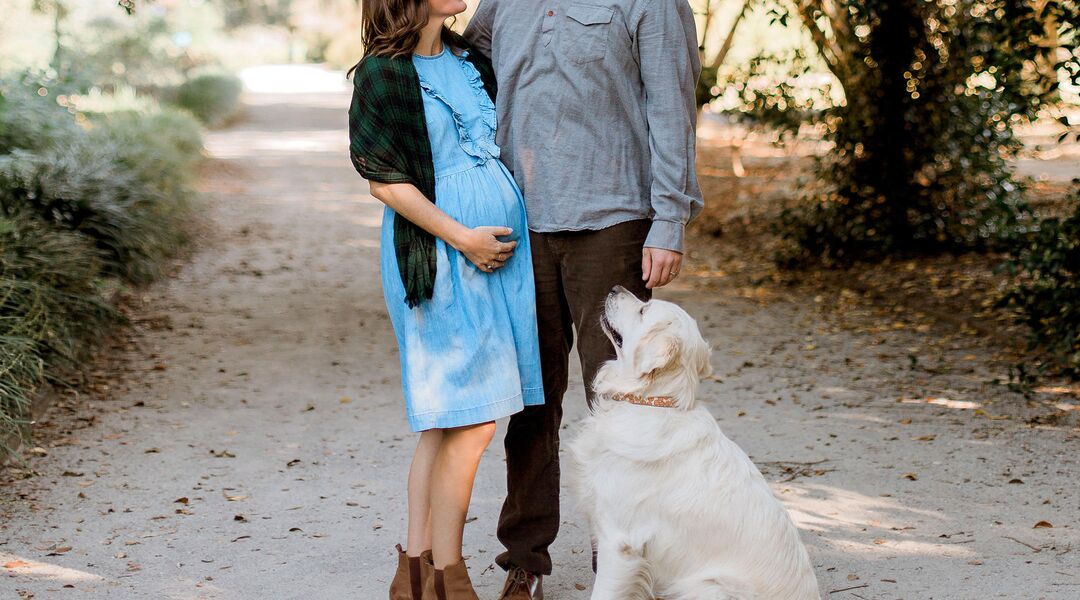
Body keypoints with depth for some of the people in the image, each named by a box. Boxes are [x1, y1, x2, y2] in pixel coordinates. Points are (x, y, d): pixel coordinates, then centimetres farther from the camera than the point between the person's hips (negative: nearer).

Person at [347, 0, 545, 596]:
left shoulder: (468, 58, 14)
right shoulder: (382, 72, -7)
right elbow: (384, 180, -10)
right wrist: (461, 237, -14)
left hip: (500, 244, 7)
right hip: (441, 258, -7)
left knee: (446, 419, 9)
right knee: (470, 421, -7)